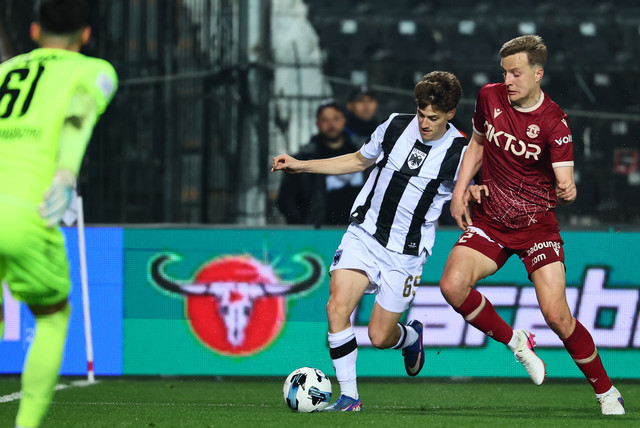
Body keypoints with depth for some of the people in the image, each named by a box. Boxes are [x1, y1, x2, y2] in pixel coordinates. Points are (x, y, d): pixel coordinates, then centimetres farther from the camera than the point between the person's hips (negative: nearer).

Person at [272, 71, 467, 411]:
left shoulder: (458, 153, -9)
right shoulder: (395, 127, -1)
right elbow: (359, 160, 16)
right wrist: (301, 165, 12)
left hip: (406, 252, -2)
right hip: (364, 233, 2)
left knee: (380, 337, -1)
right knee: (337, 306, -20)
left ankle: (411, 336, 38)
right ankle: (349, 396, -9)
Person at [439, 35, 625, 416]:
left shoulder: (555, 122, -15)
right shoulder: (490, 97, -1)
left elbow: (566, 181, -17)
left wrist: (568, 191, -35)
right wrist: (461, 189, 8)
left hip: (537, 224, -4)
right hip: (489, 221, 4)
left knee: (557, 315, -16)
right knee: (453, 284, -23)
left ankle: (606, 391, 5)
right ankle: (515, 342, 2)